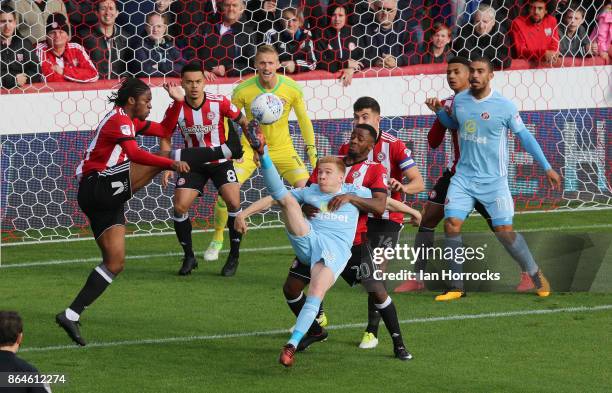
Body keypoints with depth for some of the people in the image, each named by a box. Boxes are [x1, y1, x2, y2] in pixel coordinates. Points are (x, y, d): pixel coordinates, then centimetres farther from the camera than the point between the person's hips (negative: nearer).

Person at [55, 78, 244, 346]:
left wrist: (178, 102, 20)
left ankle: (71, 315, 2)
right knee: (163, 158, -16)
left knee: (115, 263, 7)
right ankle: (226, 150, -9)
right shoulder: (119, 120, -8)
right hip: (100, 186, -10)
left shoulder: (129, 121, 22)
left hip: (100, 198, 10)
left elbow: (165, 130, 32)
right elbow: (134, 154, -26)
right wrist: (171, 163, -34)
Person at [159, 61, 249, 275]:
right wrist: (168, 167, -8)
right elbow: (165, 138, 1)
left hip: (220, 161, -1)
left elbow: (243, 122, 0)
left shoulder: (219, 103, -17)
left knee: (234, 203, -19)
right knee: (179, 206, -12)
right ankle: (189, 257, 7)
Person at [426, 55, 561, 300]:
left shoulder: (504, 106, -11)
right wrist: (439, 111, 3)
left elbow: (524, 136, -2)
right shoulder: (459, 100, 2)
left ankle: (536, 275, 16)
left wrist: (547, 167, -1)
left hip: (493, 181, -4)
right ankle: (456, 287, -2)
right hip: (464, 176, 4)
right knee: (451, 224, -11)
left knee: (504, 232, -7)